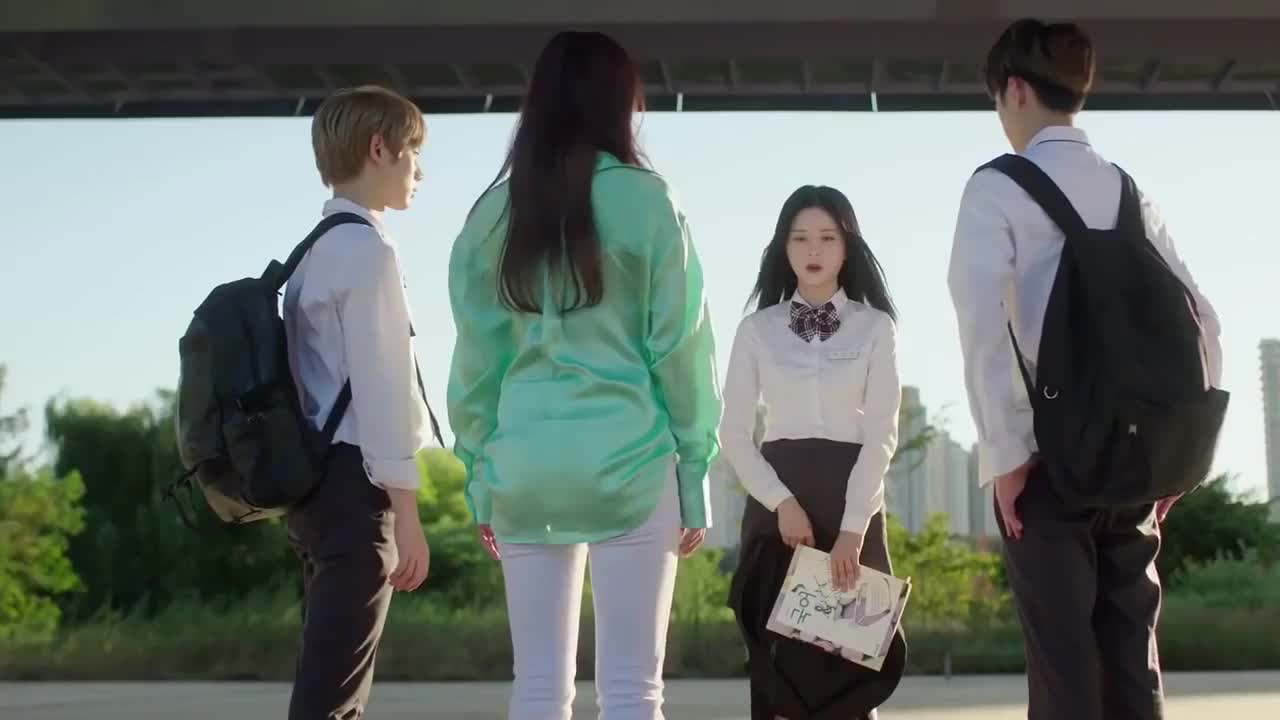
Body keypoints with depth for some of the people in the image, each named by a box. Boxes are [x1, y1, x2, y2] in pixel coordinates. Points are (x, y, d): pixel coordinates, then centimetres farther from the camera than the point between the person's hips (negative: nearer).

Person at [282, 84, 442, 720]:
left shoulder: (314, 252, 16)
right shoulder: (367, 249, -11)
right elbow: (379, 385, -16)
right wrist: (406, 511, -15)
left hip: (313, 477, 9)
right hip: (354, 482, -9)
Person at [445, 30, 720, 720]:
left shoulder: (493, 212, 7)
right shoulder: (644, 199, -2)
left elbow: (475, 356, 8)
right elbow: (679, 344, -2)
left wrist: (480, 476, 14)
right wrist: (695, 469, 5)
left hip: (524, 464, 3)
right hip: (627, 458, -3)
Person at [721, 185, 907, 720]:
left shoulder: (875, 327, 4)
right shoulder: (757, 329, 7)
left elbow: (881, 433, -3)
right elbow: (734, 434, 4)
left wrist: (853, 527, -13)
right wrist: (782, 503, -11)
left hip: (852, 500, -1)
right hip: (777, 502, 1)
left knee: (851, 652, -2)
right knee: (779, 656, -3)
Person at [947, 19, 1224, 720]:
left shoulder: (998, 186, -3)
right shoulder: (1129, 192, 13)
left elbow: (985, 320, -16)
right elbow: (1199, 322, 10)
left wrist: (1007, 451, -14)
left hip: (1051, 449, -5)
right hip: (1135, 451, 5)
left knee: (1061, 650, -2)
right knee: (1130, 643, 9)